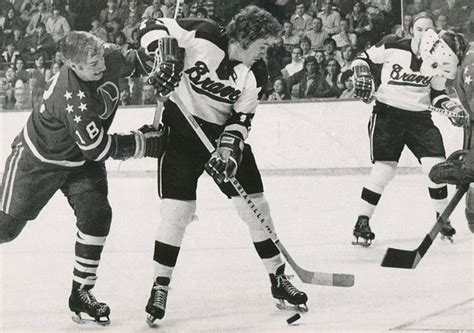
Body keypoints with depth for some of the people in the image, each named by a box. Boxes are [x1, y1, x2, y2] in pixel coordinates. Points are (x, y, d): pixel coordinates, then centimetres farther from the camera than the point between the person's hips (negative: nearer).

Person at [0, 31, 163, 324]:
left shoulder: (109, 58, -17)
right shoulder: (71, 98, -39)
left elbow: (124, 63, 11)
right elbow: (98, 148, -35)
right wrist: (145, 143, -27)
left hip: (80, 162, 6)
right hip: (38, 159, -6)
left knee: (97, 215, -12)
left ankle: (82, 293, 1)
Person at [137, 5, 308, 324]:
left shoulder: (255, 73, -8)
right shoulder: (202, 35, -19)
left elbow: (242, 118, -8)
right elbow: (152, 27, -13)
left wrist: (229, 148, -25)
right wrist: (164, 56, -31)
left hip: (225, 132, 4)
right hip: (181, 127, -4)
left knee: (255, 204, 3)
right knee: (178, 209, -12)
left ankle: (278, 278, 17)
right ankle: (160, 286, 1)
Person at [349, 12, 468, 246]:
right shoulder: (392, 47, -10)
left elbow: (437, 94, 11)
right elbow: (363, 58, 2)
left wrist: (451, 107, -6)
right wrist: (362, 76, -16)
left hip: (420, 117, 3)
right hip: (388, 113, -3)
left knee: (436, 166, -6)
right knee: (384, 168, -13)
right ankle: (362, 221, -1)